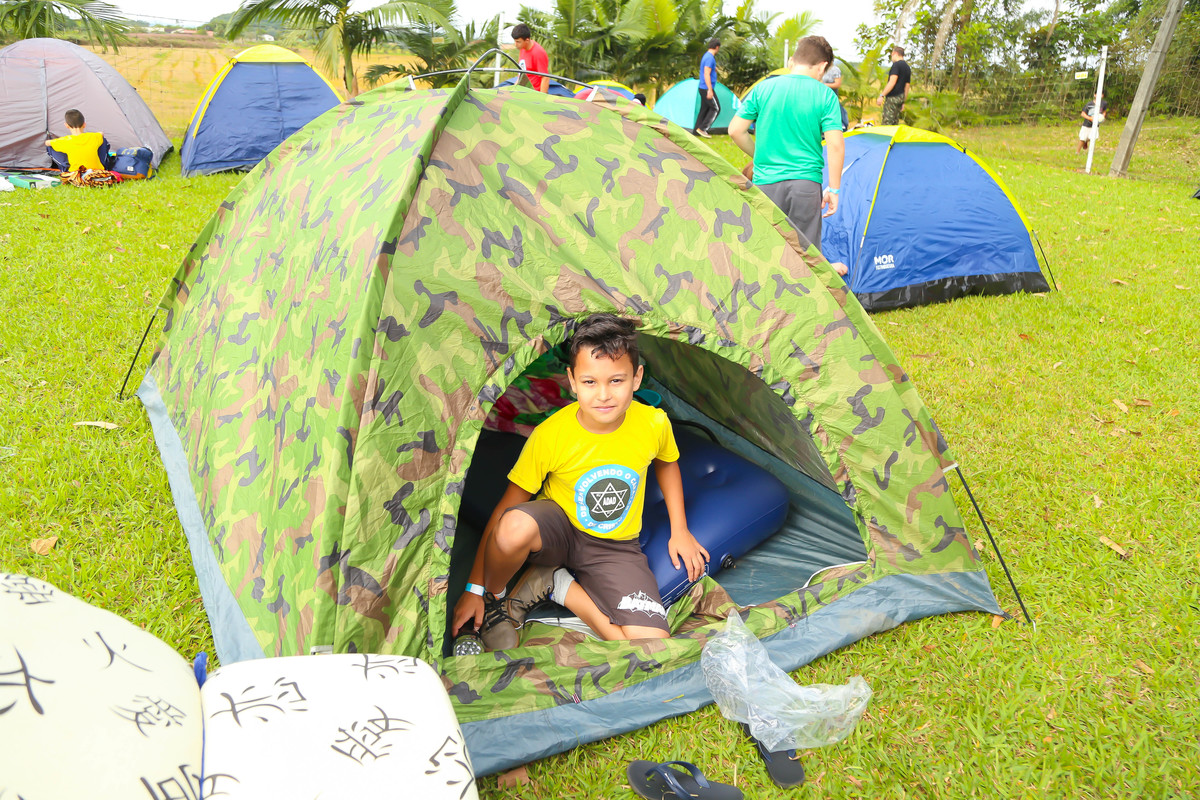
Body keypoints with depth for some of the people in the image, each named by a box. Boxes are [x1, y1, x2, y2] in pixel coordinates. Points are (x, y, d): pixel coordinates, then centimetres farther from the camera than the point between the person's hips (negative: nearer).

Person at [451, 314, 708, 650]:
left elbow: (667, 463, 11)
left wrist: (680, 530, 9)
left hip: (617, 547, 3)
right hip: (558, 530, -3)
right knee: (515, 528, -41)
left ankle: (555, 584, -1)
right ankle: (495, 600, -7)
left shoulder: (654, 424, -15)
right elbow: (507, 507, -14)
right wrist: (474, 589, -12)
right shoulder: (549, 435, -22)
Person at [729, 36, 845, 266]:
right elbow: (835, 145, -7)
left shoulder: (763, 89, 3)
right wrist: (833, 189, -2)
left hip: (766, 183, 1)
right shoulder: (825, 96, -1)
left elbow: (736, 131, 4)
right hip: (806, 183, -1)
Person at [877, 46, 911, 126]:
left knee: (887, 122, -11)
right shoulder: (907, 67, 18)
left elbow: (892, 82, -19)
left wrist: (882, 95, -19)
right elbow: (907, 86, 20)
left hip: (893, 97, -9)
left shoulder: (896, 64, -9)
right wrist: (903, 102, 24)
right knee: (895, 122, 13)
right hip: (901, 97, 9)